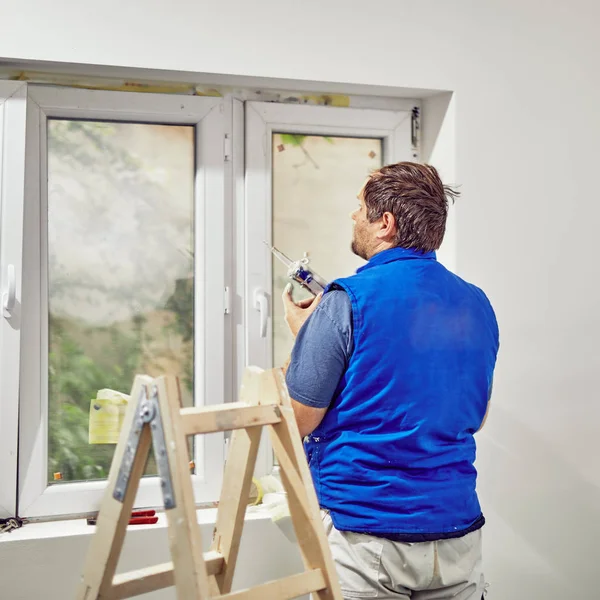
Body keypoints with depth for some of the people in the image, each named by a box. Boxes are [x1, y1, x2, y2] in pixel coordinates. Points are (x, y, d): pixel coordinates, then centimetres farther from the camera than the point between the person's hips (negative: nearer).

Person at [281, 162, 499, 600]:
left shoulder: (346, 303, -17)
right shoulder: (478, 305, 2)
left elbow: (298, 421, -9)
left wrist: (301, 333, 6)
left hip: (364, 536, -5)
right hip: (458, 533, 6)